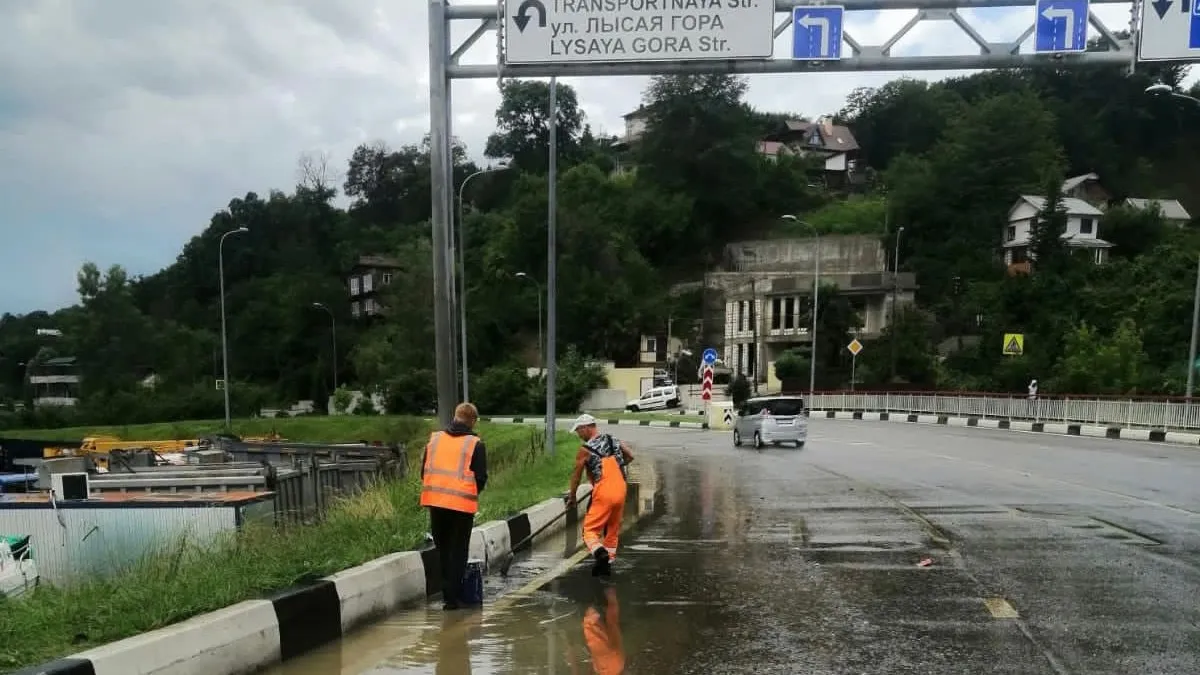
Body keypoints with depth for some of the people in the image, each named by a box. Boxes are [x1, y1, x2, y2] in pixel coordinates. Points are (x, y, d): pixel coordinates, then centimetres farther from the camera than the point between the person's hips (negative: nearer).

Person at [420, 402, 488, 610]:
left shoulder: (434, 439, 8)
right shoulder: (475, 444, -3)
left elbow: (424, 471, 13)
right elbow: (481, 478, -3)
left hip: (436, 501, 4)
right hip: (463, 504, -3)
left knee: (443, 549, 17)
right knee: (458, 552, 6)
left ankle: (447, 593, 21)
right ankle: (453, 597, 5)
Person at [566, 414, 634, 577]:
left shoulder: (585, 450, -4)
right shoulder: (615, 441, 12)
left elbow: (576, 476, 6)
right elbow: (630, 456, 26)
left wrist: (572, 497, 19)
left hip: (603, 493, -6)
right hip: (620, 490, 6)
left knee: (590, 530, -2)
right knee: (612, 531, 18)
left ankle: (600, 553, -27)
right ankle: (607, 564, 21)